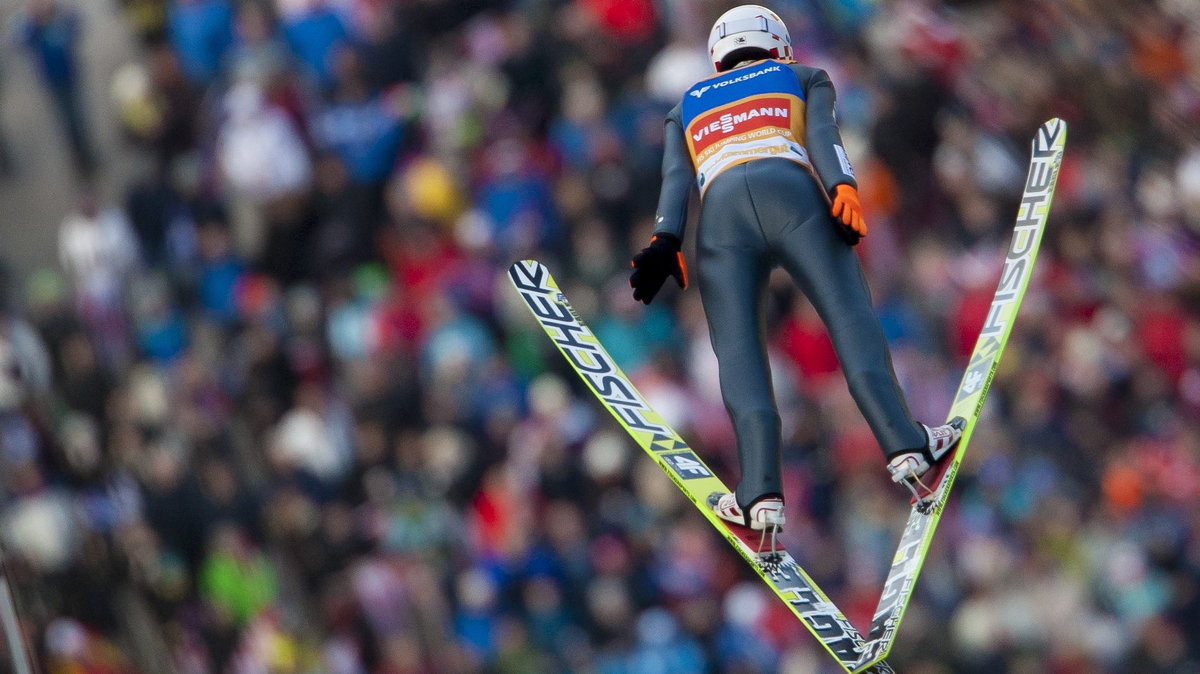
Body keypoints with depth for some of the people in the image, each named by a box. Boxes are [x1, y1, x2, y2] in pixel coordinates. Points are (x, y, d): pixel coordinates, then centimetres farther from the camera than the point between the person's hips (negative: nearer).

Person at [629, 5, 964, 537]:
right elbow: (822, 133, 10)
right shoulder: (804, 78, 32)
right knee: (850, 317, -6)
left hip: (720, 209, 1)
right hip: (791, 190, -1)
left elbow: (676, 177, 17)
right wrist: (843, 189, -6)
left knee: (737, 349, -4)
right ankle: (904, 447, -24)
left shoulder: (688, 107, 36)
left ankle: (761, 492, -22)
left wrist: (665, 242, 3)